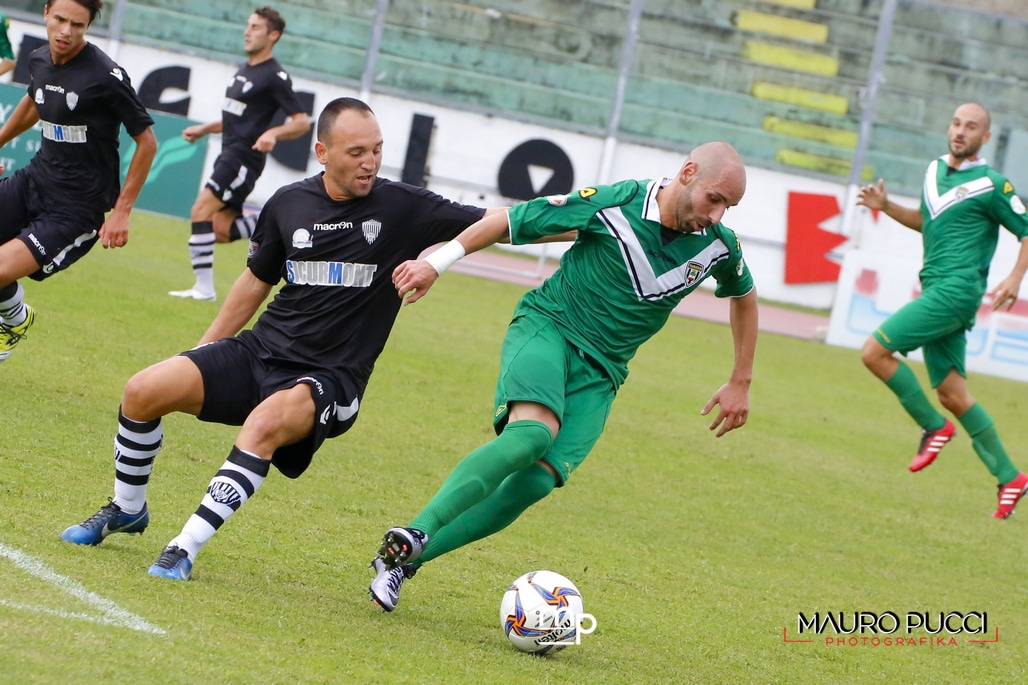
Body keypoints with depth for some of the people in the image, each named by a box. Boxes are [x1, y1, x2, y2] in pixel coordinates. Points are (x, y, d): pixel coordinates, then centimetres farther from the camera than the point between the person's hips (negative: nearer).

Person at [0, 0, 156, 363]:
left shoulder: (106, 75, -19)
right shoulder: (40, 60, 2)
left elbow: (146, 141, -11)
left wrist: (122, 211, -13)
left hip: (77, 209, -7)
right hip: (35, 180, 7)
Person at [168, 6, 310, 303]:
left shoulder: (274, 76, -10)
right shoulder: (243, 70, 18)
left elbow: (302, 121, -14)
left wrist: (272, 133, -30)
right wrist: (204, 129, 21)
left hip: (244, 158, -9)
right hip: (229, 154, 9)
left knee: (201, 212, -17)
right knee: (222, 230, 4)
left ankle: (204, 287, -15)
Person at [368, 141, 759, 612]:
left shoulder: (717, 245, -2)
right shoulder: (614, 204, -15)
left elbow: (744, 296, 21)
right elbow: (511, 220, -5)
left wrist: (740, 383, 21)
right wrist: (436, 262, -9)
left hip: (600, 372, 4)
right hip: (546, 326, -4)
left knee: (537, 480, -18)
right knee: (534, 432, -34)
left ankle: (404, 559, -13)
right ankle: (413, 534, -33)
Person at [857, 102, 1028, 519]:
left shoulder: (991, 186, -6)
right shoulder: (935, 170, 16)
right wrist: (886, 206, 16)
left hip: (956, 290, -8)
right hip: (937, 292, 8)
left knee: (875, 352, -15)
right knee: (952, 394, 7)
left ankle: (934, 426, -2)